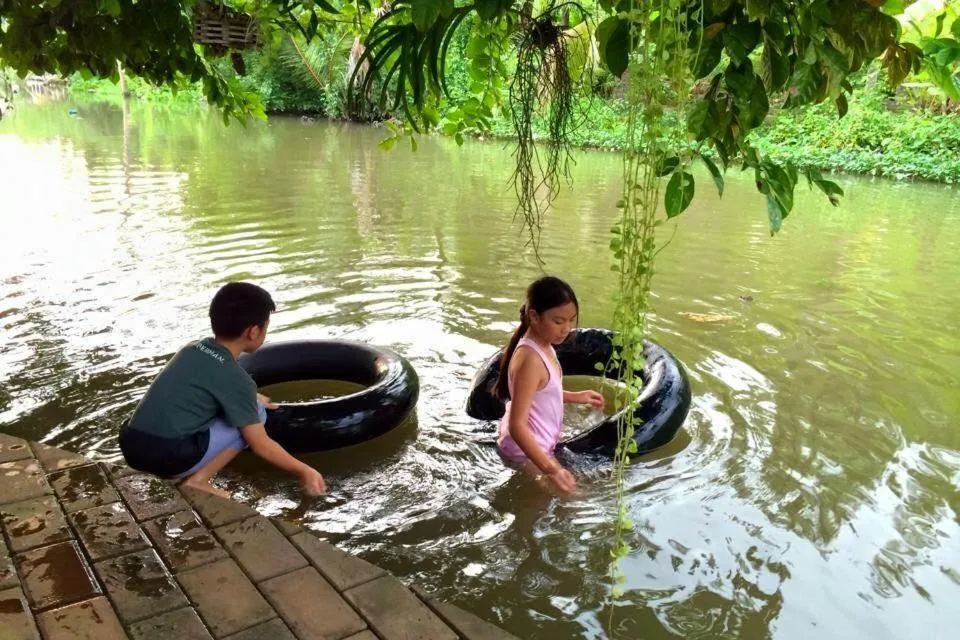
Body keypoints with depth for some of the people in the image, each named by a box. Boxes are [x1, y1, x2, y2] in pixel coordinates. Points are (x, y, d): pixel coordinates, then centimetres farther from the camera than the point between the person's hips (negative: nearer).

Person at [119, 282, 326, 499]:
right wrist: (304, 471, 7)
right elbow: (261, 445, -5)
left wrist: (251, 397, 47)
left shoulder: (194, 348, 12)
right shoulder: (236, 378, -9)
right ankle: (197, 480, 1)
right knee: (254, 413, 3)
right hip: (167, 457, -8)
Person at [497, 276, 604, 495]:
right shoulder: (530, 359, -33)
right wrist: (550, 469, -41)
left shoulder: (542, 345, -4)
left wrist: (575, 397, 10)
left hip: (536, 443, 10)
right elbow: (517, 425, -36)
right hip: (526, 452, -10)